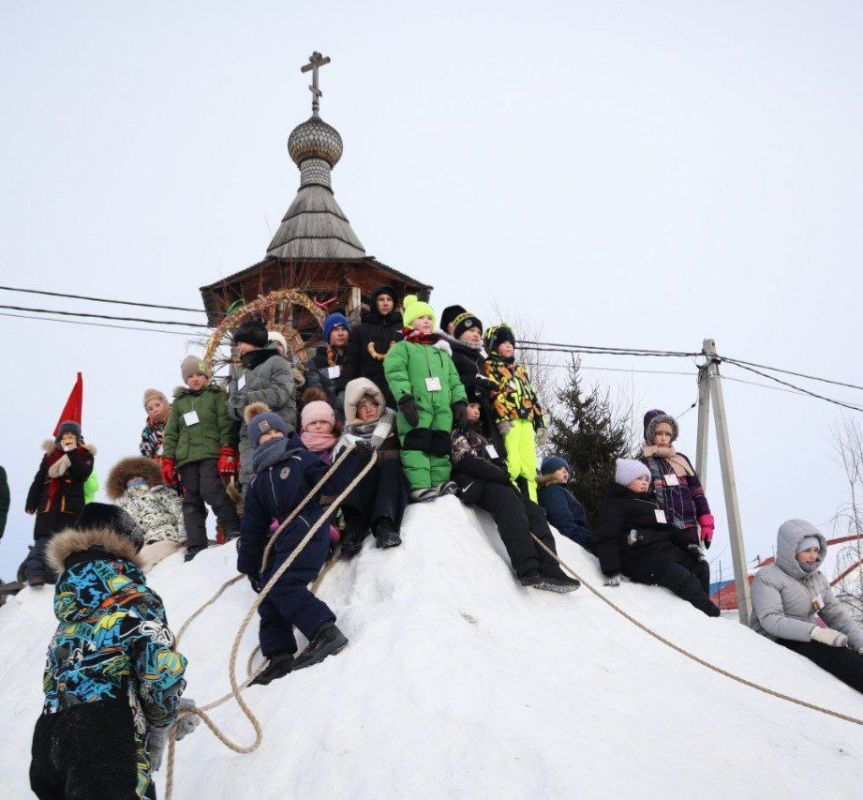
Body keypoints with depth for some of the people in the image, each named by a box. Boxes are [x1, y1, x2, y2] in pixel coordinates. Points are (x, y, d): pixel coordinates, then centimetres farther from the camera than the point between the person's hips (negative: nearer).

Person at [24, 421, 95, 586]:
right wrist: (31, 503, 12)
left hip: (71, 506, -1)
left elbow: (83, 474, -10)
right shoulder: (51, 454, 16)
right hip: (48, 504, 1)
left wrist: (72, 453, -11)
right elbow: (38, 480, 16)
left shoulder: (85, 455, 10)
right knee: (43, 541, -10)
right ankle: (35, 573, -20)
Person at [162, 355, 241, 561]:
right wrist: (167, 461, 10)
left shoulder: (216, 395, 9)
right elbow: (171, 433, 19)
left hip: (210, 453, -4)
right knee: (192, 499, 0)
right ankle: (195, 545, 1)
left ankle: (233, 528, -10)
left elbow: (226, 425, 0)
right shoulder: (179, 401, 20)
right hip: (186, 457, 4)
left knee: (210, 490, -22)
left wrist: (227, 453, -11)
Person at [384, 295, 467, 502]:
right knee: (417, 445, -14)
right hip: (416, 407, -6)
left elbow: (454, 380, 24)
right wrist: (405, 398, -18)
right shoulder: (402, 348, 9)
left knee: (440, 446, 1)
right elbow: (396, 374, -6)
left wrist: (459, 400, 8)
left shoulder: (442, 353, 30)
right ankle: (420, 486, -18)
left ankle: (440, 482, 4)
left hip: (442, 409, 6)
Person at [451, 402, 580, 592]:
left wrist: (505, 477, 2)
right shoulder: (455, 433, 7)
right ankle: (528, 570, -48)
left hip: (495, 484, 8)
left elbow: (496, 463, 26)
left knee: (533, 510, -13)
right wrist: (503, 477, -10)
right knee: (508, 499, -34)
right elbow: (467, 462, -10)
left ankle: (549, 571, -30)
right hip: (472, 485, -8)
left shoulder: (478, 435, 34)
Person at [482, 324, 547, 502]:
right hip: (508, 421, -7)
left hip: (526, 422, 7)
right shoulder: (490, 367, 6)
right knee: (512, 466, -18)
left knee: (529, 467, 3)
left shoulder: (520, 370, 29)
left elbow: (532, 397, 28)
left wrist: (540, 423, 19)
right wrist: (502, 417, -22)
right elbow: (494, 393, -9)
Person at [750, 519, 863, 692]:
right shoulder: (767, 578, -9)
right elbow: (771, 621, -21)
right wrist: (815, 632, -34)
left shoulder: (817, 578, 14)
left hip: (808, 639, 7)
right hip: (776, 643, -7)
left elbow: (836, 614, 7)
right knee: (832, 653, -31)